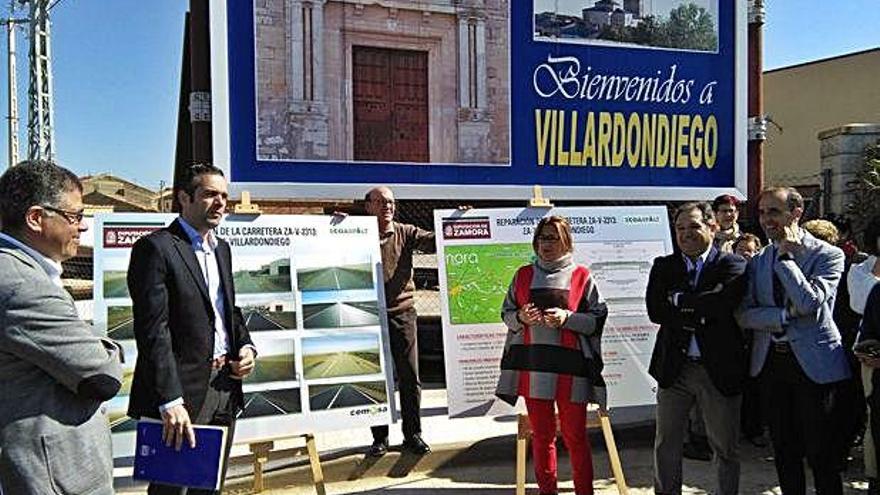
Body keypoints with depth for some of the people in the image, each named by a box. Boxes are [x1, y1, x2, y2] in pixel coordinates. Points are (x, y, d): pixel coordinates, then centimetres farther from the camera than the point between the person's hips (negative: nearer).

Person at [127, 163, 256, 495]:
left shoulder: (221, 248, 15)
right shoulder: (155, 248, -11)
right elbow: (152, 330, -17)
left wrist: (246, 346, 3)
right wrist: (170, 401, -23)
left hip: (226, 387, 8)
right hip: (183, 392, -7)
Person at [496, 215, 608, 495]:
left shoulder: (581, 276, 2)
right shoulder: (524, 275, 11)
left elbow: (598, 318, 1)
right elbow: (506, 313, 14)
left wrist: (567, 318, -15)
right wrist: (520, 317, -7)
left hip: (570, 367, -3)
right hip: (532, 366, 3)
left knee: (575, 437, 2)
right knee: (541, 435, 11)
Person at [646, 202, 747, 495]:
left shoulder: (733, 266, -4)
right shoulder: (663, 266, 6)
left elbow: (722, 306, -22)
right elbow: (655, 311, -9)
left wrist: (679, 299, -11)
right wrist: (700, 314, -16)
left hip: (718, 369, -3)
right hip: (673, 368, 3)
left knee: (726, 447, 10)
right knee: (666, 445, 12)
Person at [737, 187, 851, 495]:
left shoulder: (828, 255, -7)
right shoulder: (758, 261, 8)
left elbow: (809, 302, -22)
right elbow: (743, 314, 0)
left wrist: (786, 255, -16)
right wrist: (786, 314, -15)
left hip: (813, 363, -5)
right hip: (771, 362, 5)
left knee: (820, 452, 2)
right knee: (784, 451, 13)